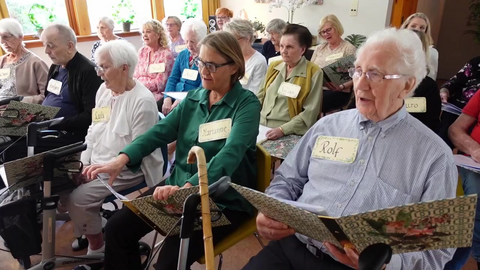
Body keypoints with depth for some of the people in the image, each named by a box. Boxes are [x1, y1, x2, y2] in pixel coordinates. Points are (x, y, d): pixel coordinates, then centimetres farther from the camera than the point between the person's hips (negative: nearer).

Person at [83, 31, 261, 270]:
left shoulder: (247, 104, -13)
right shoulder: (194, 97, 6)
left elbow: (230, 154, -28)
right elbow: (160, 131, -3)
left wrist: (187, 187, -43)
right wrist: (121, 160, -19)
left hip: (223, 200, -6)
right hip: (179, 188, 6)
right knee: (117, 228, 0)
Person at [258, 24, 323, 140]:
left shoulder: (314, 72, -5)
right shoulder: (274, 66, 11)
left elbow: (310, 112, -9)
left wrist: (283, 130, -19)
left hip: (290, 134, -5)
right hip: (261, 127, 5)